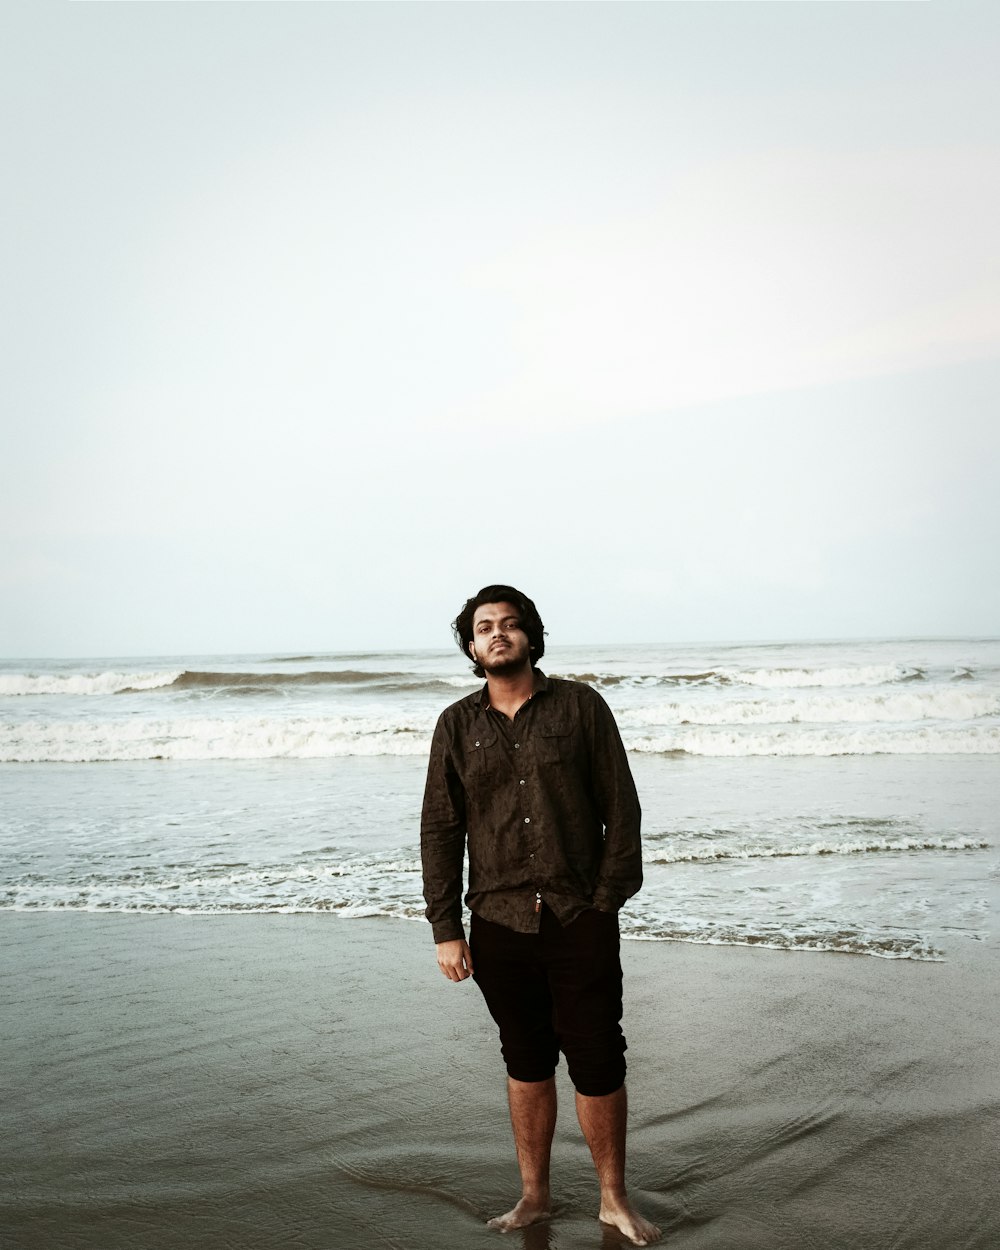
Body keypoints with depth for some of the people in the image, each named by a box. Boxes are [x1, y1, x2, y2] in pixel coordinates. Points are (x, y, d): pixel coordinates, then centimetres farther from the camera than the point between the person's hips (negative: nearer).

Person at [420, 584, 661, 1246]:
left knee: (599, 1066, 3)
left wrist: (608, 900, -6)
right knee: (527, 1065, 13)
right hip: (499, 924, 2)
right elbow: (440, 831, 6)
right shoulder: (457, 725, 6)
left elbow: (621, 809, 1)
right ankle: (534, 1196, 29)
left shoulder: (580, 706, 1)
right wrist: (446, 929, 1)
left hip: (581, 920, -2)